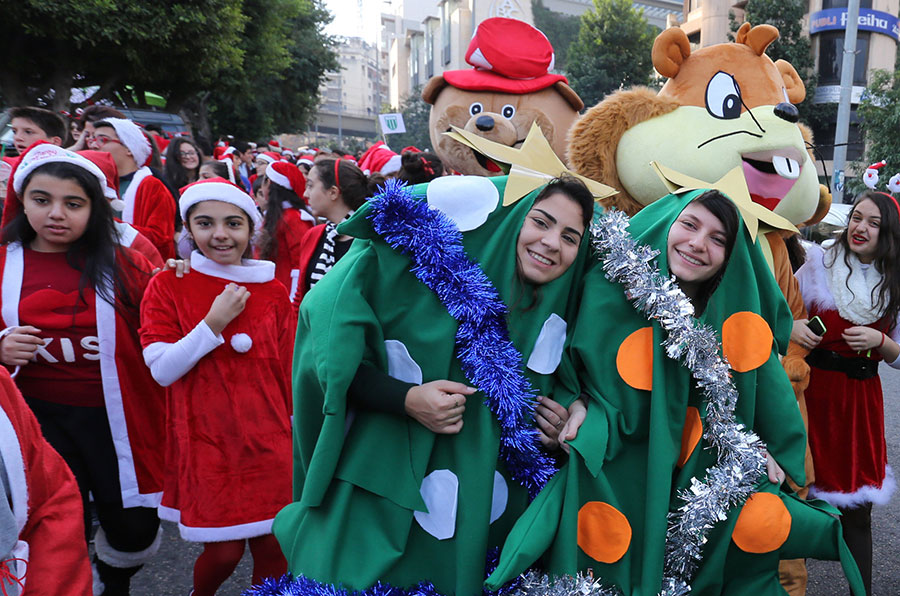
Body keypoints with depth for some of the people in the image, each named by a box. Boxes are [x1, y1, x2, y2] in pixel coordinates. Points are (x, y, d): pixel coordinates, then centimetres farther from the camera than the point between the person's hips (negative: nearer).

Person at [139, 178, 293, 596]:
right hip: (205, 442, -2)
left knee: (273, 547, 4)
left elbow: (289, 373, 8)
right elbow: (162, 370, -9)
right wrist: (215, 321, -18)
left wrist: (296, 435, 9)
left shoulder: (273, 292, 3)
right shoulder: (168, 286, -2)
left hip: (268, 443, 2)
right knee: (224, 551, 3)